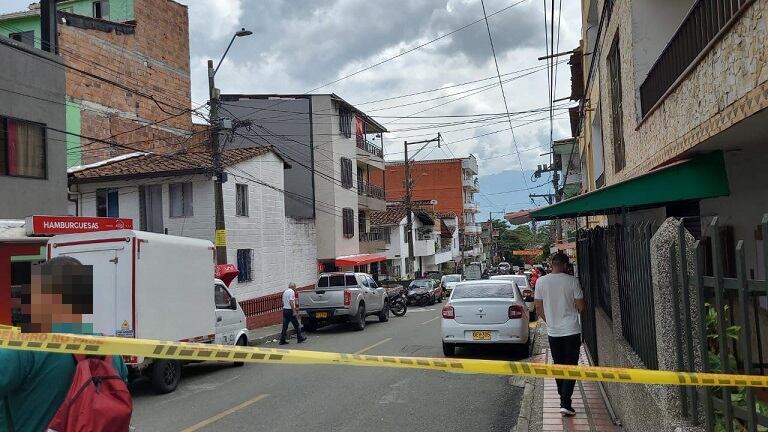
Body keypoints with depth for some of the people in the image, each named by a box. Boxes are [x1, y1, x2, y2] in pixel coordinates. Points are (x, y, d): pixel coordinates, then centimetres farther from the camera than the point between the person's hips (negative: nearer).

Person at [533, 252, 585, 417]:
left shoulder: (541, 281, -4)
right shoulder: (572, 281, -10)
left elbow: (539, 309, 0)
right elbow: (580, 307, -6)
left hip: (553, 332, 2)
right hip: (571, 331, -2)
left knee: (558, 366, 16)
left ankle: (563, 398, 26)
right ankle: (565, 403, -5)